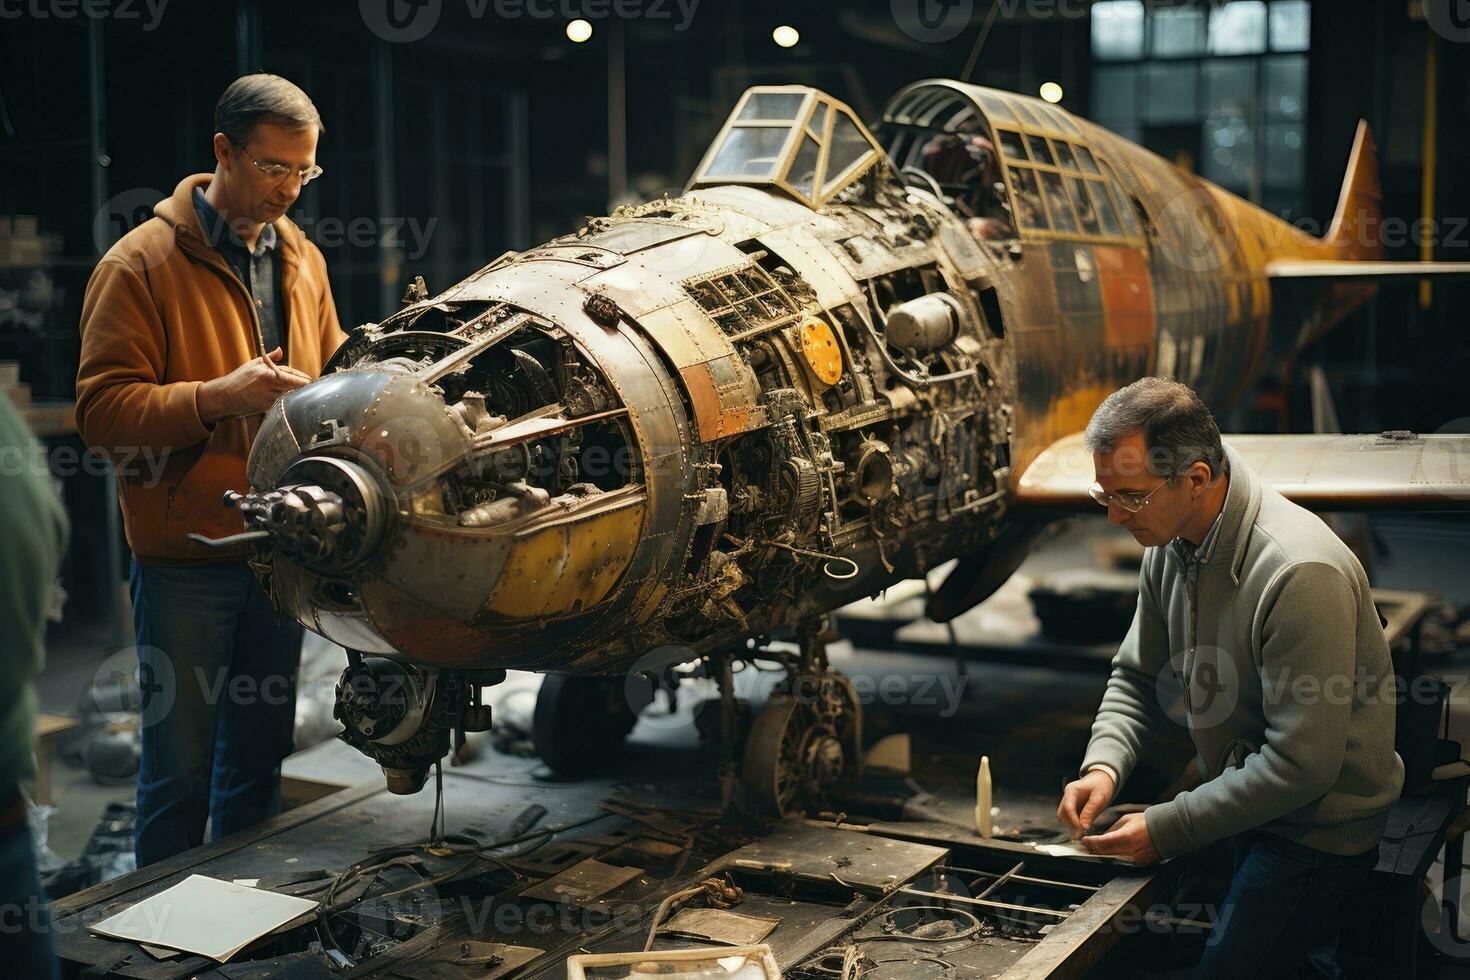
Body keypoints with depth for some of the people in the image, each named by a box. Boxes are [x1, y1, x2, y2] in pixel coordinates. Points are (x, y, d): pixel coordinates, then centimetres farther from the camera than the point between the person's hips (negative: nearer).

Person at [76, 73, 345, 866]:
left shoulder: (301, 259, 10)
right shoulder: (140, 264, -9)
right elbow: (101, 408, -14)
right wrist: (218, 396, -27)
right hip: (187, 561, -6)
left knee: (260, 753, 17)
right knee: (181, 766, 4)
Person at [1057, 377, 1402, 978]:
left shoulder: (1300, 573, -31)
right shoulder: (1170, 543, -4)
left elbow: (1302, 764, -30)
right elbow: (1137, 676, 7)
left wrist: (1169, 830, -25)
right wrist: (1103, 765, -12)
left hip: (1318, 828, -8)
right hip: (1247, 804, 8)